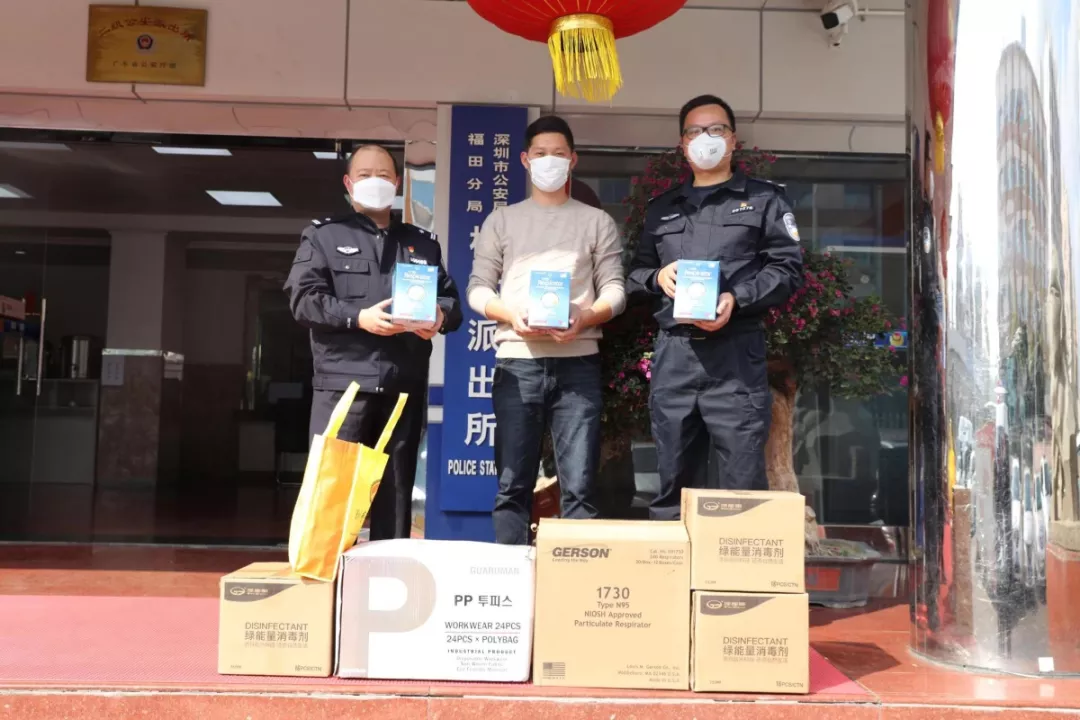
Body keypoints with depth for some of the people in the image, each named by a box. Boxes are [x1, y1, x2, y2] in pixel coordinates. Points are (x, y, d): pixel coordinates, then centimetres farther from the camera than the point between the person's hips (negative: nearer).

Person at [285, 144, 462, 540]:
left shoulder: (423, 243, 20)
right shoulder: (323, 235, 10)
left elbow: (451, 298, 17)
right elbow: (303, 298, -1)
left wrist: (441, 316, -7)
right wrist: (358, 317, -16)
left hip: (405, 384, 3)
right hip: (343, 381, -3)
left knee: (397, 488, 8)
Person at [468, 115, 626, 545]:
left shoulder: (597, 222, 14)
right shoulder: (502, 220, 15)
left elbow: (615, 290, 6)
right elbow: (477, 288, 9)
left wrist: (584, 319, -15)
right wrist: (510, 315, -11)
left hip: (578, 363, 0)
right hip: (517, 362, 1)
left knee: (580, 486, -3)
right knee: (513, 485, 2)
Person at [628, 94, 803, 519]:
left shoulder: (764, 200, 11)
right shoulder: (662, 208, 22)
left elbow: (788, 268, 2)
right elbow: (635, 272, 23)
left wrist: (737, 299, -14)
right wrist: (657, 277, 0)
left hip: (735, 352, -3)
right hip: (672, 353, 4)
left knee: (743, 484, -3)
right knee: (673, 482, 8)